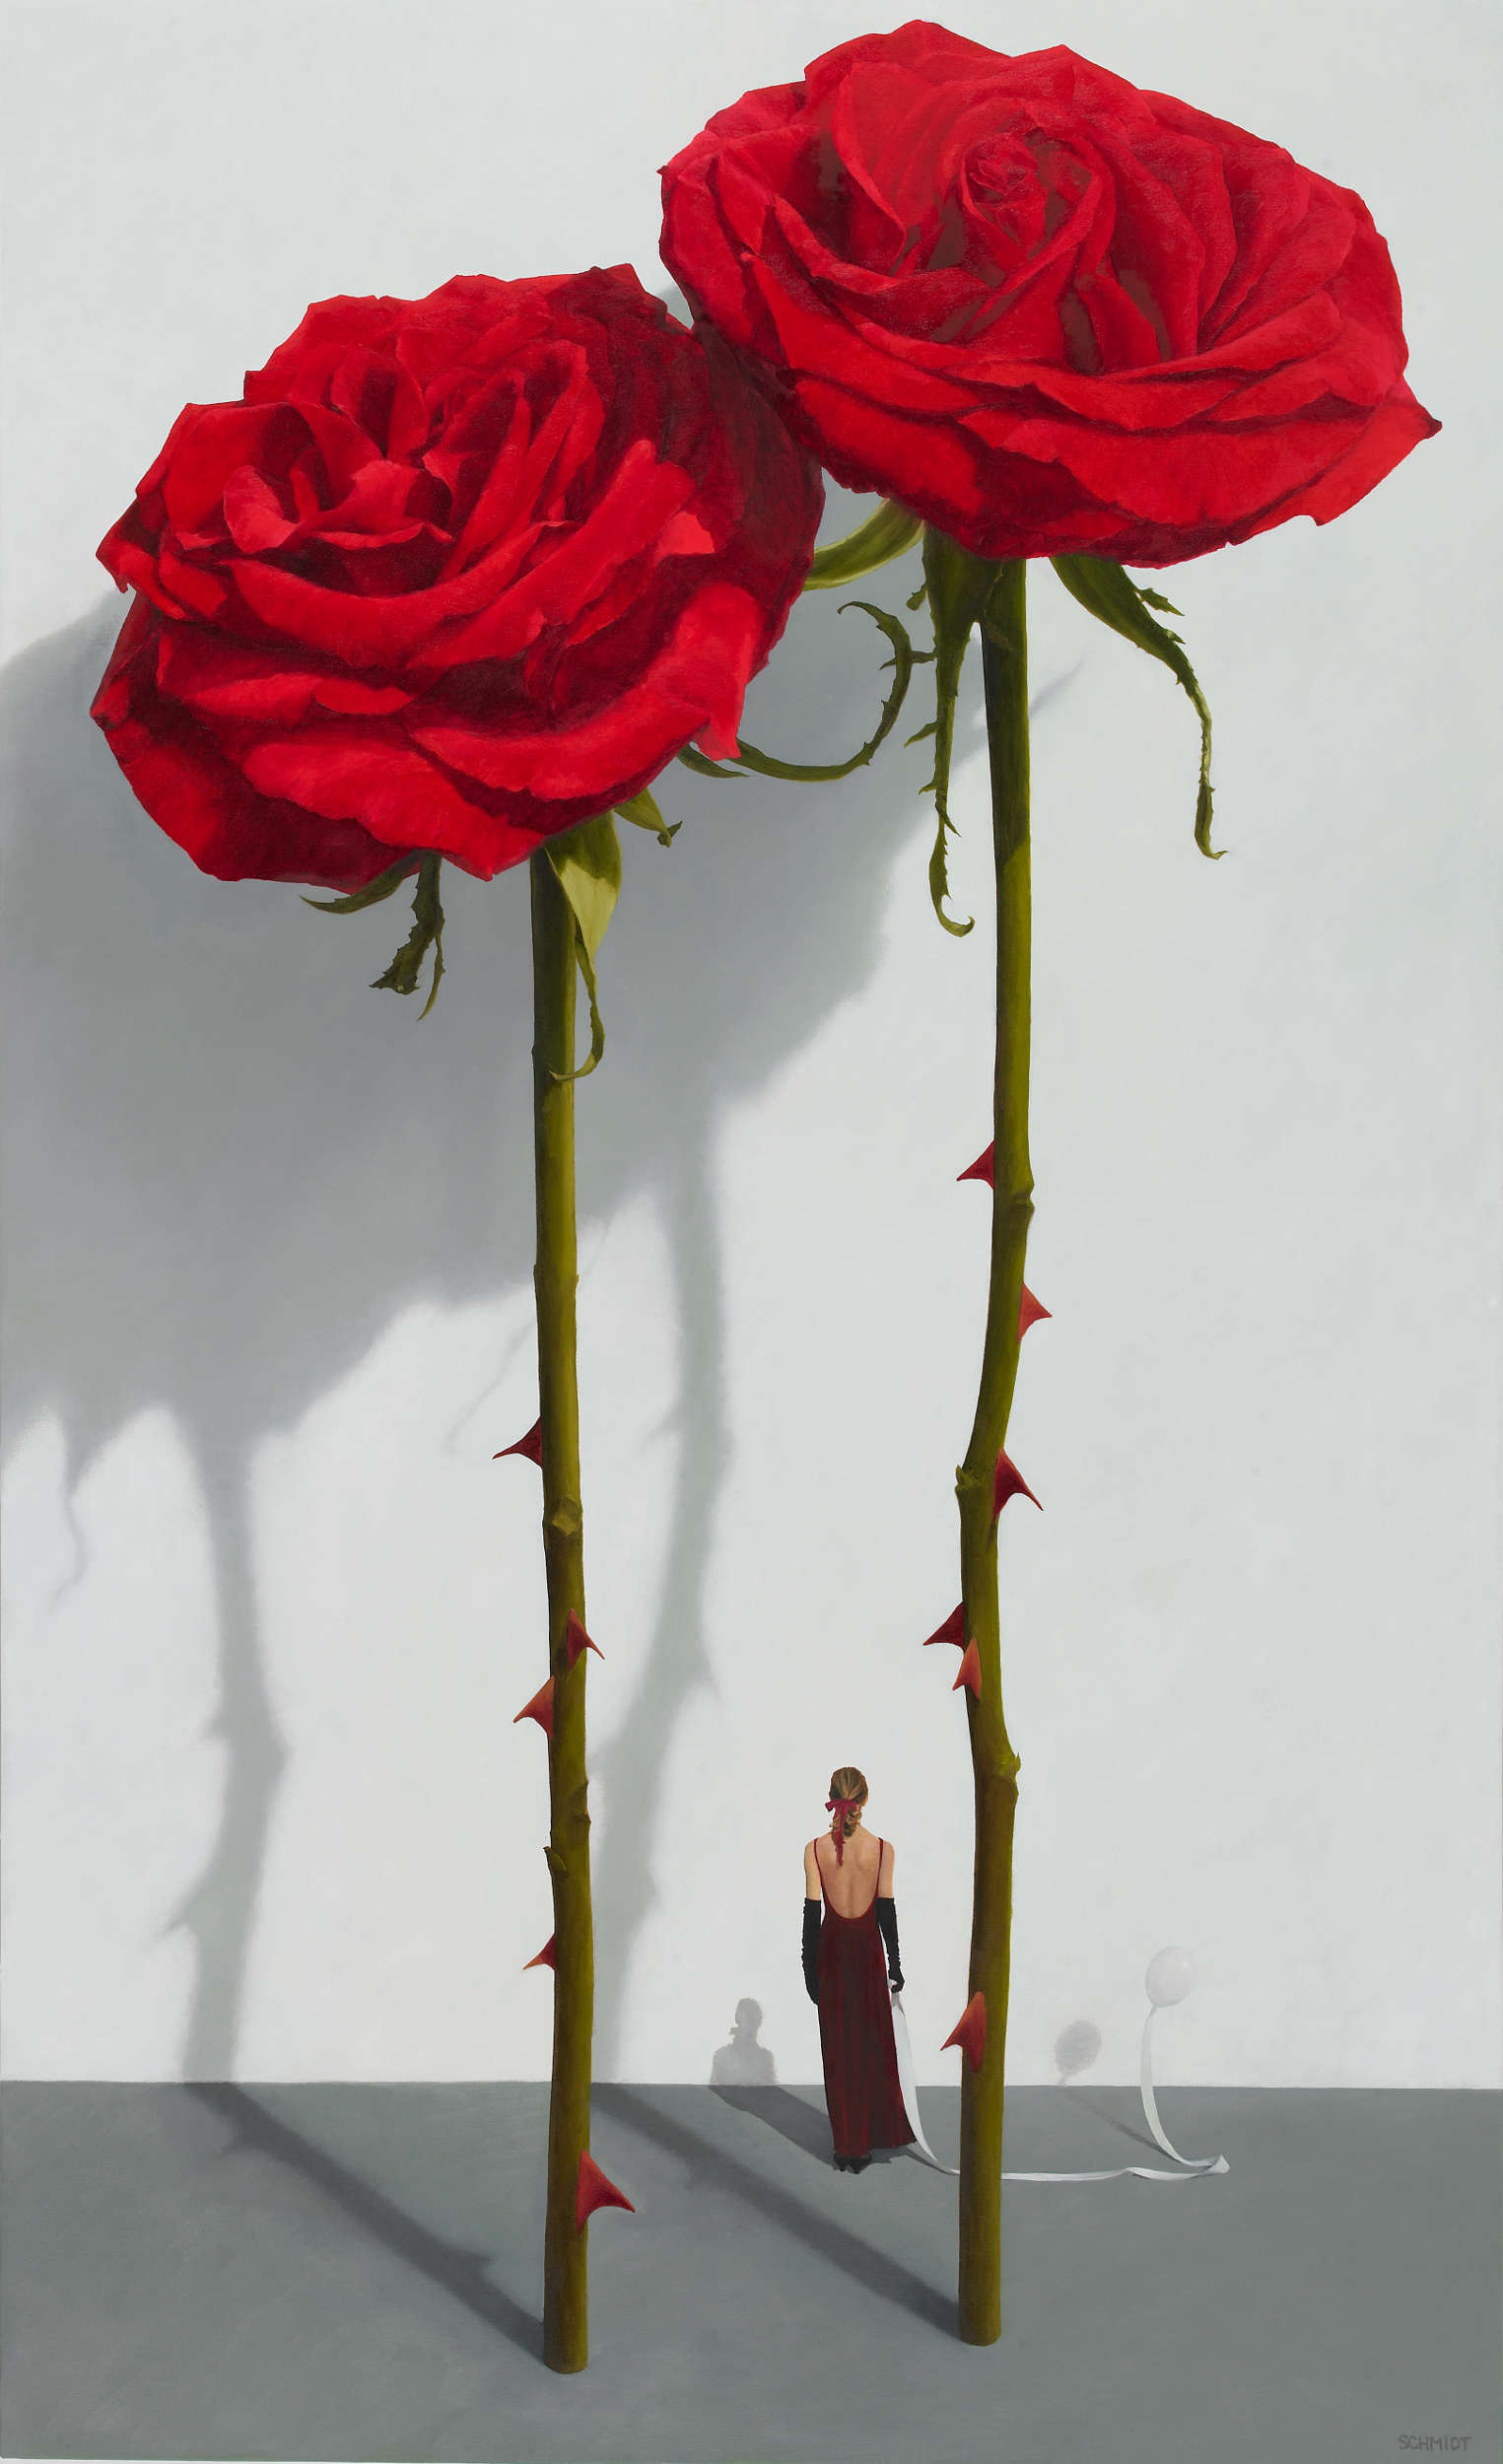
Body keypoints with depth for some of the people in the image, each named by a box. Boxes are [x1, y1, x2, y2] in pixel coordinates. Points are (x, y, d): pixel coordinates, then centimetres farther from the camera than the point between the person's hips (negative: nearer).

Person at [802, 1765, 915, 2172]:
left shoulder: (815, 1849, -9)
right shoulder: (882, 1849, -10)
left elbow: (812, 1910, -6)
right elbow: (886, 1908, -6)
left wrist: (810, 1967, 3)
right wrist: (895, 1965, 3)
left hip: (831, 1951, 1)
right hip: (867, 1951, -1)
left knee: (838, 2050, 9)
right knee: (872, 2047, 11)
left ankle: (845, 2146, 11)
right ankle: (865, 2143, 13)